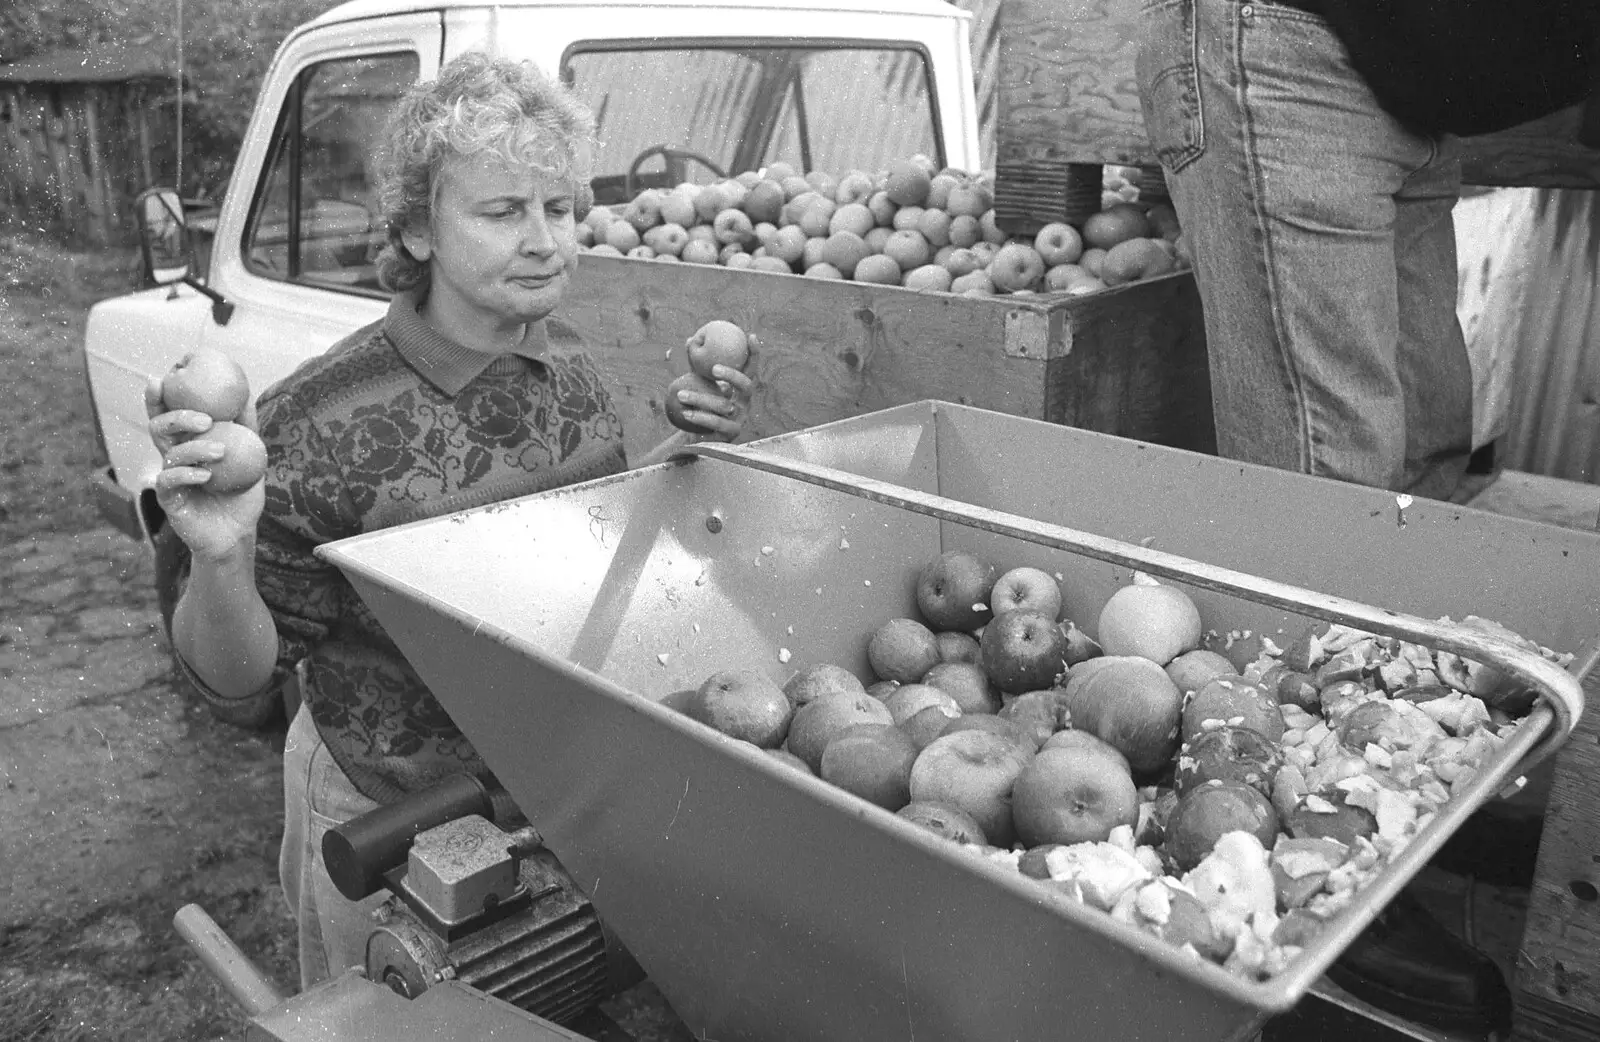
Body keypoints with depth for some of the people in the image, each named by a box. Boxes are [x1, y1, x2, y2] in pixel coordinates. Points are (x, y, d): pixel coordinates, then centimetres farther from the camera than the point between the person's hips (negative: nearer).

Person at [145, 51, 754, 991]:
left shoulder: (570, 366, -7)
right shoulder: (320, 422, -24)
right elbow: (236, 678, -16)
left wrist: (683, 451, -4)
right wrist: (220, 561, -36)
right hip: (390, 823, -5)